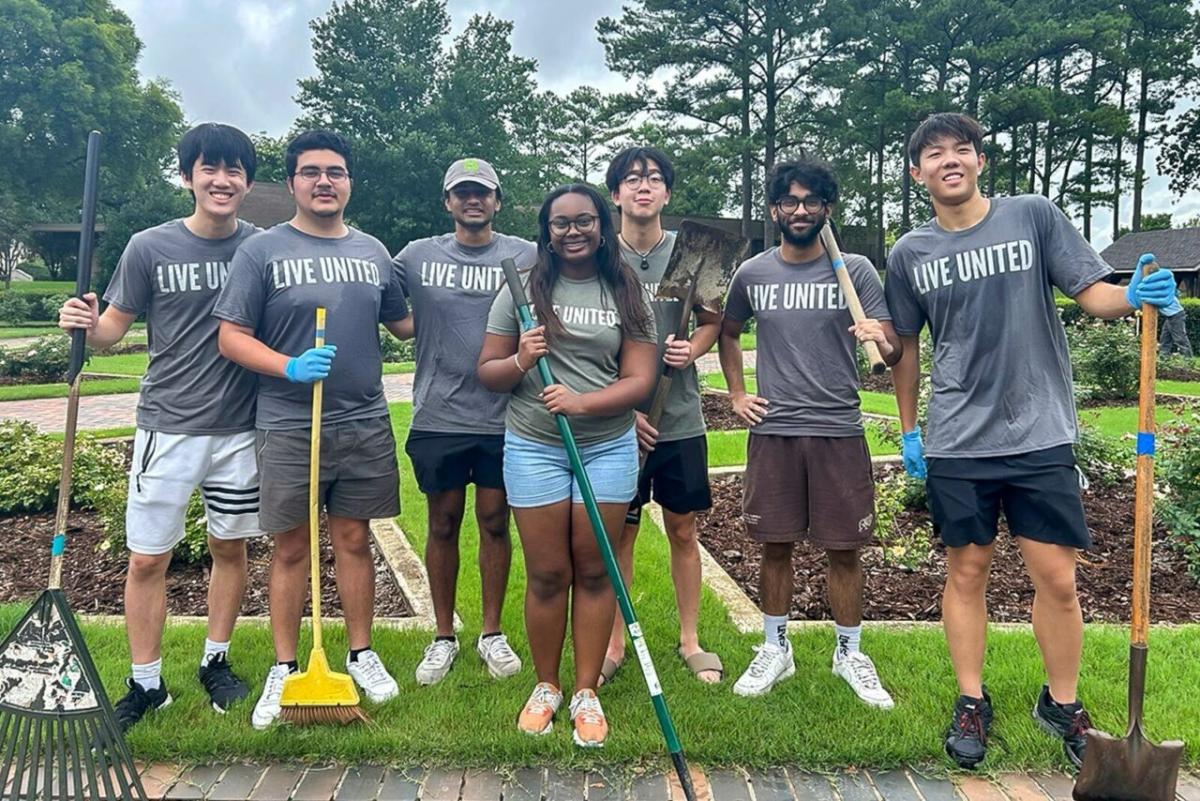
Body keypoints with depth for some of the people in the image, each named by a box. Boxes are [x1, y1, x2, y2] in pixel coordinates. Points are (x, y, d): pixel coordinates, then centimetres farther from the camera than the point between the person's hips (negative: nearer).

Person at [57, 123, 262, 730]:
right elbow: (113, 330, 2)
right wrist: (86, 325, -18)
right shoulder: (150, 248, -2)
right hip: (168, 428, -1)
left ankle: (216, 663, 31)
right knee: (147, 560, 2)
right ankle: (146, 685, 20)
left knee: (230, 548, 12)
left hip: (241, 429, 1)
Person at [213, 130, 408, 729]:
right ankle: (283, 669, 21)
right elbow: (232, 337, -5)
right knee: (292, 548, 7)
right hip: (288, 428, -3)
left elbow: (403, 320, 22)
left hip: (365, 425, 3)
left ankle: (361, 654, 26)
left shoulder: (373, 252, 10)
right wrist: (290, 367, -20)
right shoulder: (262, 251, -2)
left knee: (354, 539, 12)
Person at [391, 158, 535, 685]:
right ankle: (444, 637, 24)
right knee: (443, 524, 10)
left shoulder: (526, 257, 3)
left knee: (494, 522, 8)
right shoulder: (417, 256, 5)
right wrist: (412, 326, -2)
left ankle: (492, 633, 24)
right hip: (438, 418, 1)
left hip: (502, 417, 0)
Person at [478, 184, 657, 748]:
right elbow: (487, 372, 4)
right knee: (546, 574, 5)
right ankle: (545, 687, 25)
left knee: (594, 572, 6)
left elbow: (639, 380, -4)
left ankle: (586, 692, 21)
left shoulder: (626, 293, 3)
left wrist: (582, 402, -21)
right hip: (533, 448, 0)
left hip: (608, 446, 1)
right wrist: (520, 362, -18)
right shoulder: (523, 288, 3)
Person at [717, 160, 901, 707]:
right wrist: (736, 394, 12)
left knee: (843, 549, 6)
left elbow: (893, 352, -6)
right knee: (775, 546, 9)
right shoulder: (752, 274, 5)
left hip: (839, 431, -1)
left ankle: (849, 654, 24)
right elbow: (729, 333, 22)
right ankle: (775, 650, 25)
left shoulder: (855, 271, -1)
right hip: (773, 431, 2)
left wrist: (882, 339, -29)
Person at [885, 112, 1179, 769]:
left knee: (1057, 578, 3)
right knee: (966, 572, 9)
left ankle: (1062, 704, 24)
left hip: (1040, 435, -1)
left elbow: (1092, 292, -1)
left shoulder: (1034, 215, 1)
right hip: (956, 443, 1)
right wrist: (908, 431, 13)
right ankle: (972, 701, 24)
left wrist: (1133, 296, -23)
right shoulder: (909, 254, 5)